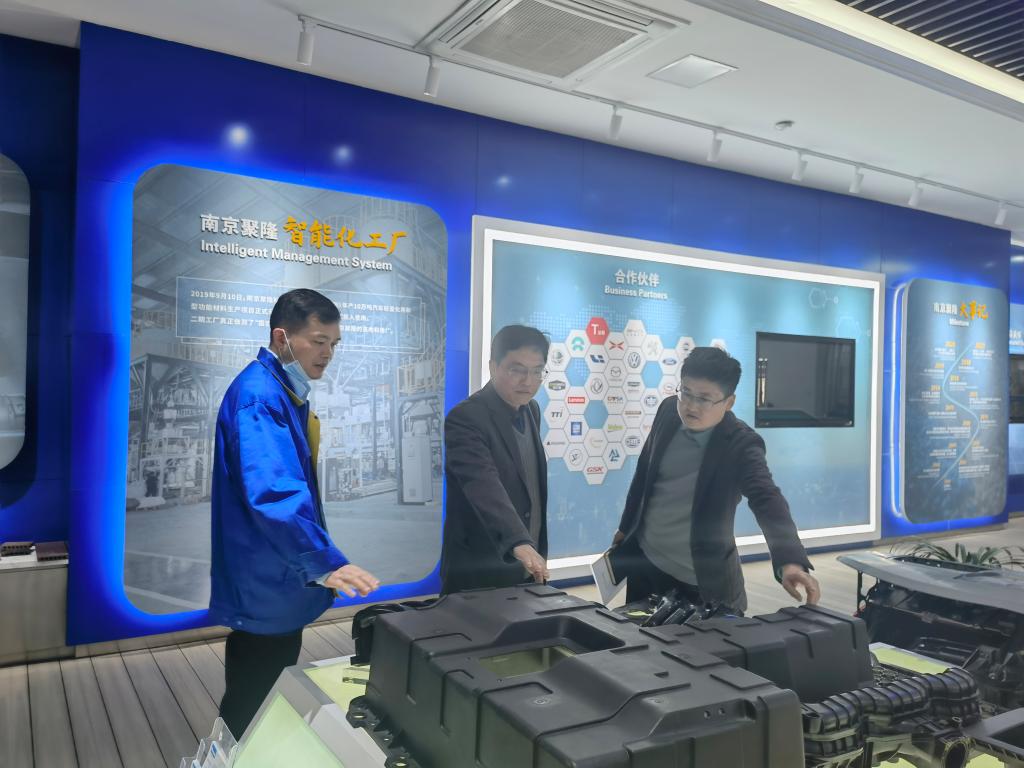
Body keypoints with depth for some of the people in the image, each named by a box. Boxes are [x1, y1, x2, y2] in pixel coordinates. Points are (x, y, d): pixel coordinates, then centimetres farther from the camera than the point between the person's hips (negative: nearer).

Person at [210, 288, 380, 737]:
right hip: (264, 584, -10)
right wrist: (325, 562, -40)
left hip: (281, 579, 10)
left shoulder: (288, 390, 8)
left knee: (276, 702, 22)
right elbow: (271, 491, -36)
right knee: (252, 708, 7)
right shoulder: (258, 396, -23)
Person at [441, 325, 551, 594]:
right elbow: (485, 487, -35)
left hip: (527, 570, 8)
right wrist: (519, 542, -48)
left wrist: (535, 550, 17)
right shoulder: (465, 418, -20)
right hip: (479, 575, -7)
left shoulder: (531, 410, 5)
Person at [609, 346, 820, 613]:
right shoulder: (669, 411, -8)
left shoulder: (741, 444, -21)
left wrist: (790, 561, -52)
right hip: (644, 558, 4)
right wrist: (625, 526, 15)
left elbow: (768, 500, -35)